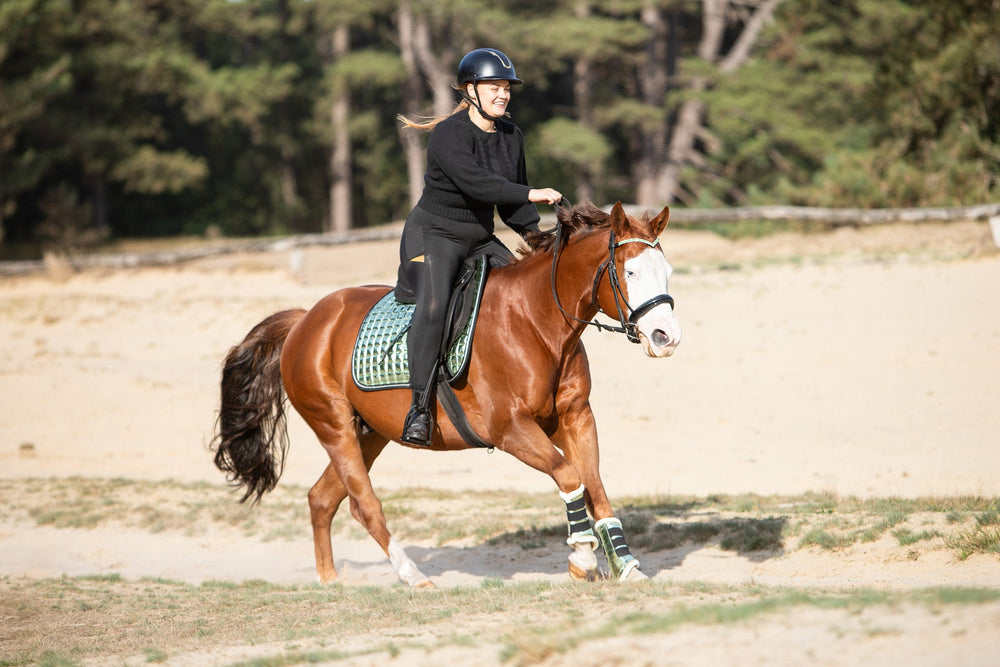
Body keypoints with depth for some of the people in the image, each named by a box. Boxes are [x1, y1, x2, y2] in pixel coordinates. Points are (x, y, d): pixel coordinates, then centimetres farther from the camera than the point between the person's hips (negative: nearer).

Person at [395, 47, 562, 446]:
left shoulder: (511, 136, 6)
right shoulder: (449, 134, -17)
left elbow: (510, 202, 14)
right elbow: (474, 182, -34)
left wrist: (535, 234, -3)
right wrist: (530, 194, -41)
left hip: (481, 240, 8)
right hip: (433, 236, -8)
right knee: (433, 304, -32)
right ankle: (420, 407, -31)